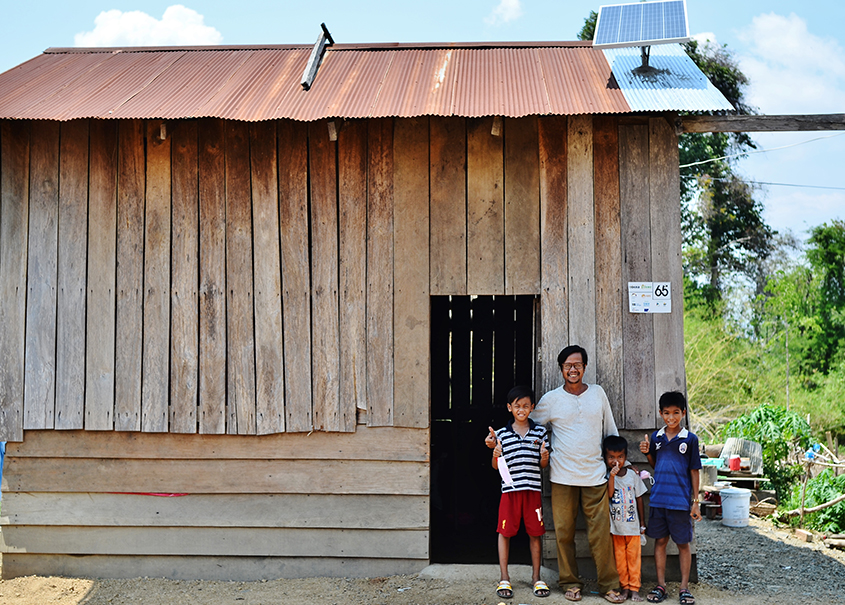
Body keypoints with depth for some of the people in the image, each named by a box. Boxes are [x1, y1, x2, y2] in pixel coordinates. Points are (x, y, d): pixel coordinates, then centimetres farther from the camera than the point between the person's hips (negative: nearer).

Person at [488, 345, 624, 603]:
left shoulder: (598, 393, 8)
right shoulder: (551, 399, 2)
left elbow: (611, 431, 16)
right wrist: (499, 440, 2)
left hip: (595, 476, 1)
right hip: (563, 477, -1)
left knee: (601, 533, 0)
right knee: (564, 533, 3)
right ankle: (570, 583, 16)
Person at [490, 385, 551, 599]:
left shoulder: (540, 432, 5)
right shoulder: (502, 433, 3)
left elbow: (543, 465, 10)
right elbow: (496, 466, 8)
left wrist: (545, 458, -12)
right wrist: (495, 455, -13)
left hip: (533, 489, 1)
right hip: (510, 488, -1)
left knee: (535, 533, 6)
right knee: (505, 531, 2)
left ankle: (536, 577, 19)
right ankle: (504, 578, 14)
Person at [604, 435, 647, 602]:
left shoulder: (633, 475, 0)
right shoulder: (607, 476, -4)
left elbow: (639, 498, 8)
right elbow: (609, 494, -19)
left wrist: (642, 522, 10)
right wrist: (612, 476, -28)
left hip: (632, 524, 1)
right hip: (616, 525, -1)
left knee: (634, 557, 4)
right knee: (619, 558, 5)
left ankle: (634, 588, 12)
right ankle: (624, 587, 15)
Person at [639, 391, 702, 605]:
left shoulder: (690, 439, -3)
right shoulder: (656, 437, 6)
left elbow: (694, 471, 0)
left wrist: (695, 502, -2)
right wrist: (647, 452, -3)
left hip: (680, 500, -3)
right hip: (658, 499, 3)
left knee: (683, 543, 5)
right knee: (660, 541, 9)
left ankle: (684, 587, 15)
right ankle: (660, 585, 18)